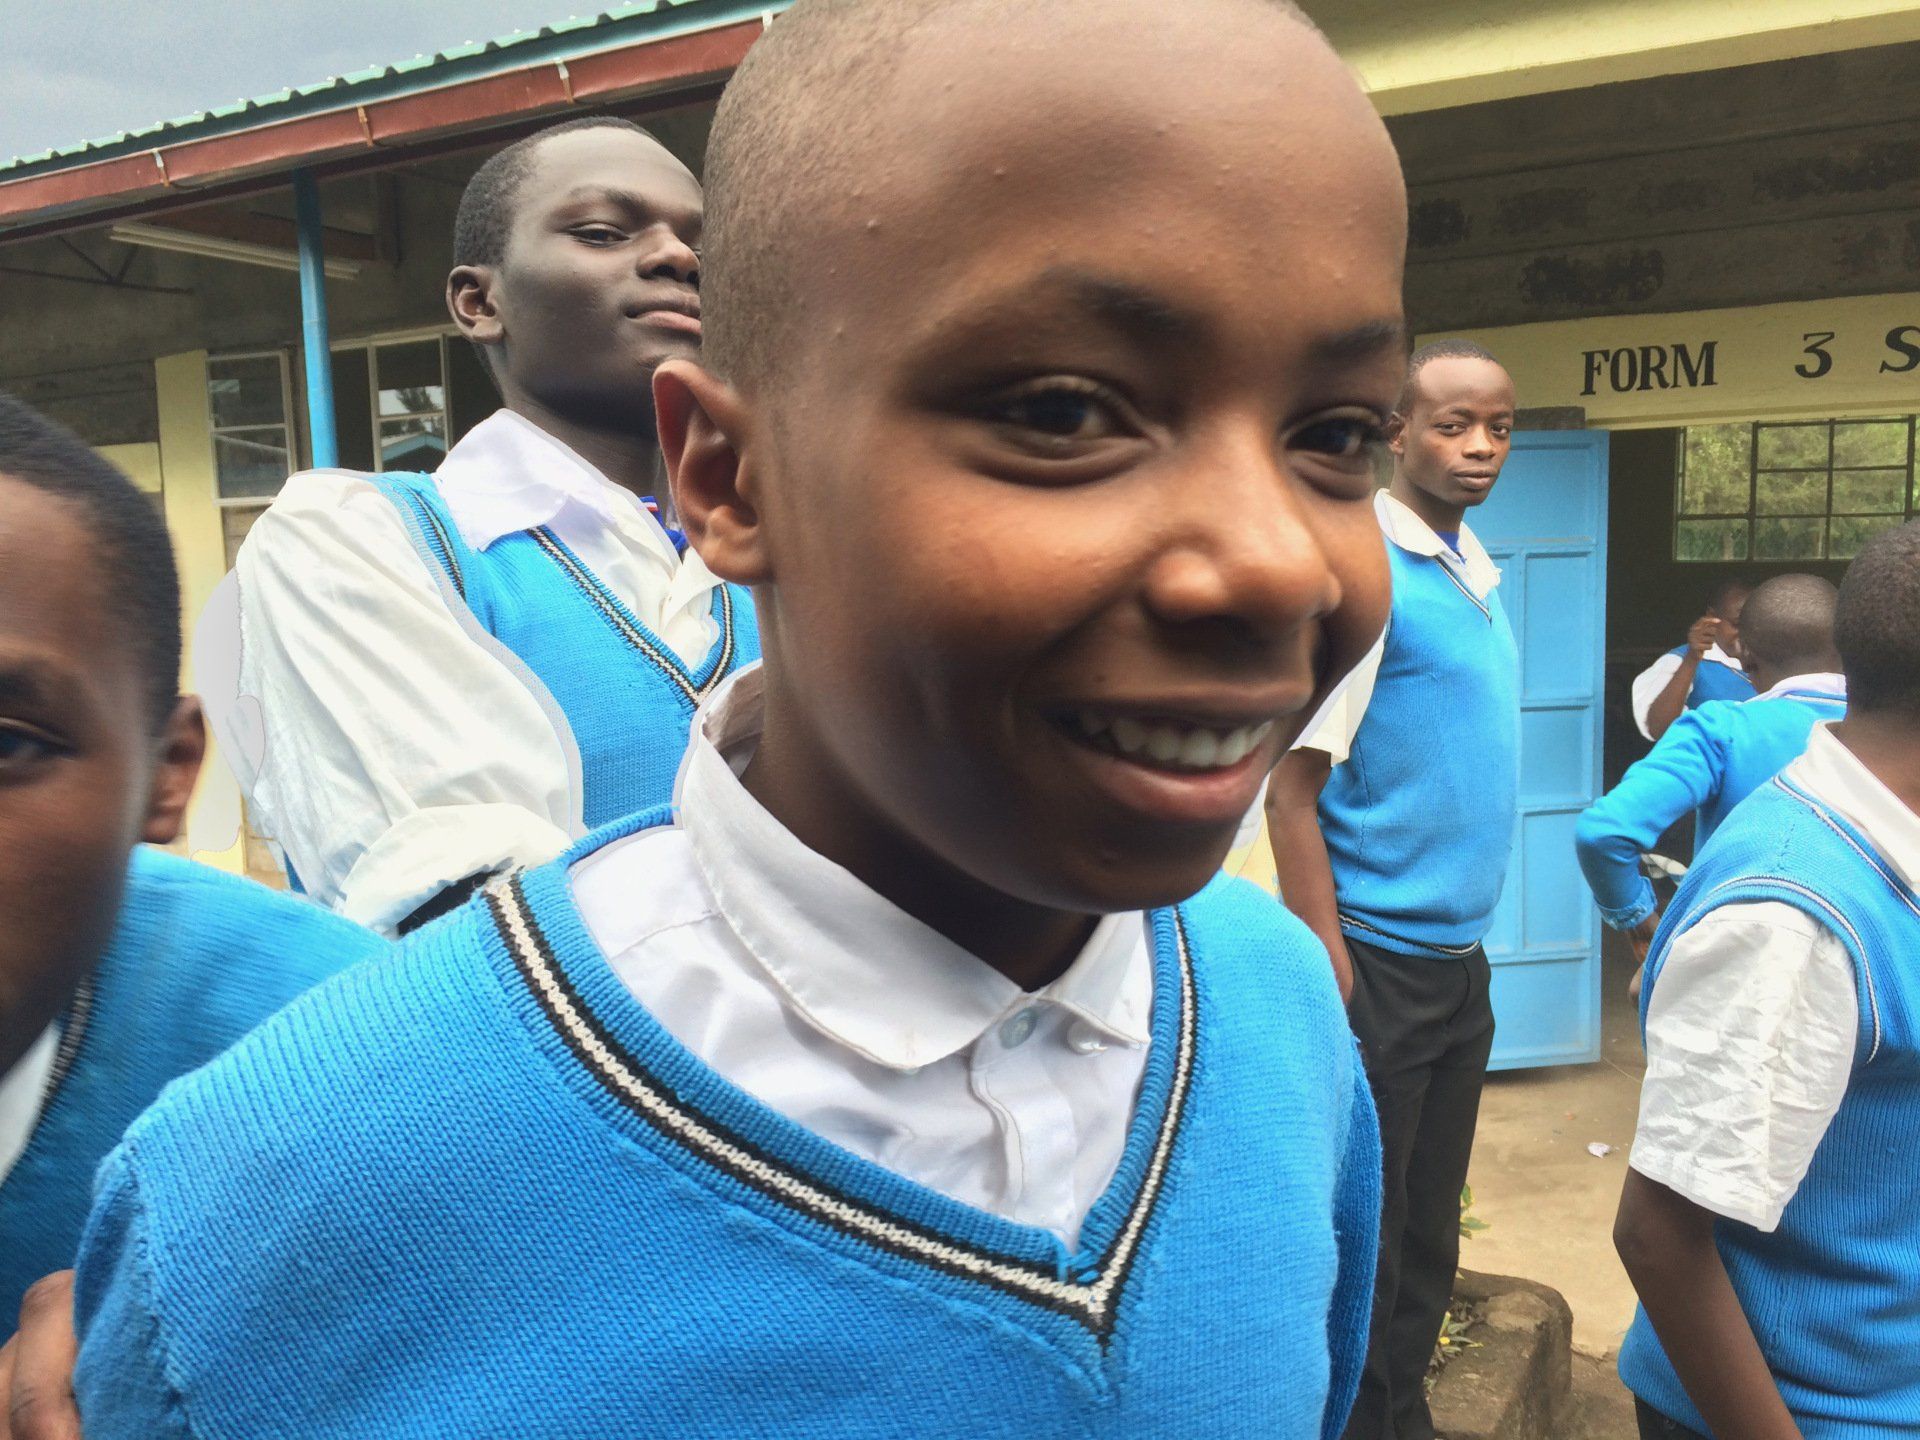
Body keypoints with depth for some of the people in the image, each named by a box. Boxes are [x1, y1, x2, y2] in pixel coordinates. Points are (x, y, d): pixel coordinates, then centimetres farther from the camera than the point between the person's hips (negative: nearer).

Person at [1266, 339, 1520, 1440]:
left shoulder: (1475, 570, 9)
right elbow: (1291, 790, -18)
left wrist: (1469, 940, 14)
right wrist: (1331, 977, -21)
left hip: (1462, 957, 8)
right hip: (1383, 963, -8)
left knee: (1430, 1227, 19)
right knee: (1364, 1239, 7)